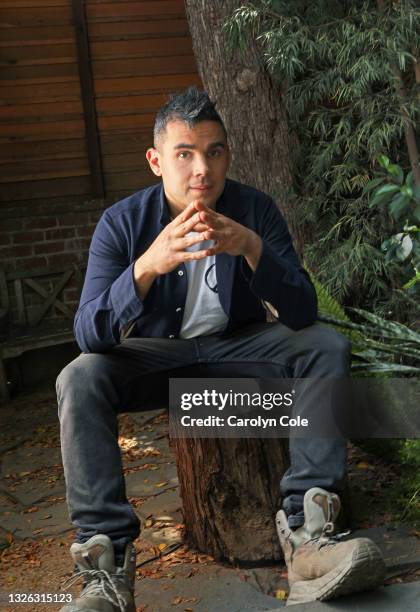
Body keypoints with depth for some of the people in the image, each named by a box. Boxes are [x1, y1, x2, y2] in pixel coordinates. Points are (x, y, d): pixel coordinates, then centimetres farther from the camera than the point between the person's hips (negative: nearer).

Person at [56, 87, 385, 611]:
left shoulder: (256, 210, -12)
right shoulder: (122, 223, -16)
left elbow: (302, 314, -19)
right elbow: (89, 335, -26)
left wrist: (252, 250, -38)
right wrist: (148, 265, -45)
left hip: (235, 344, 2)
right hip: (152, 350, -1)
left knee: (327, 347, -22)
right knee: (79, 379, -30)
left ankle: (304, 528, -28)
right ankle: (107, 561, -29)